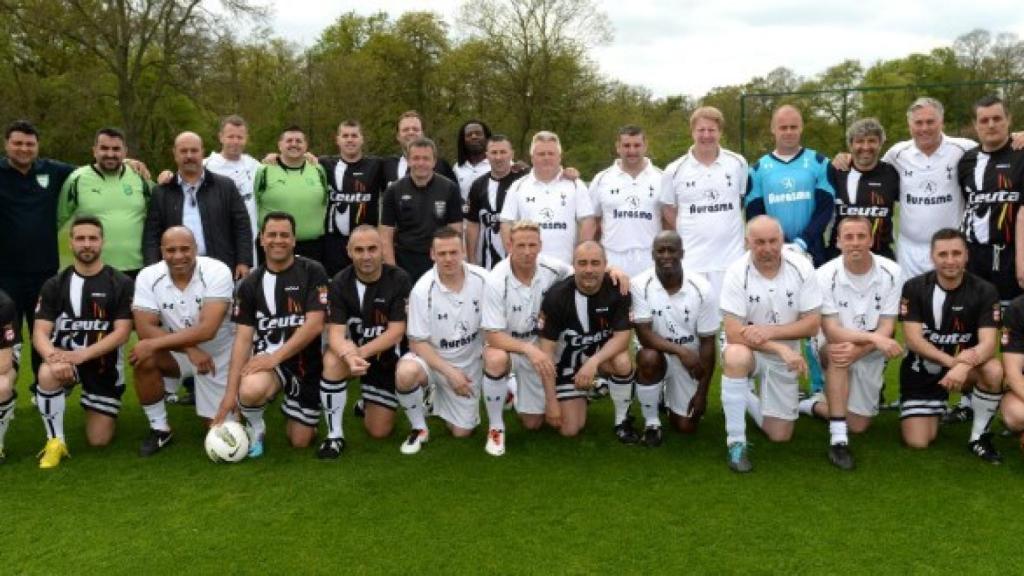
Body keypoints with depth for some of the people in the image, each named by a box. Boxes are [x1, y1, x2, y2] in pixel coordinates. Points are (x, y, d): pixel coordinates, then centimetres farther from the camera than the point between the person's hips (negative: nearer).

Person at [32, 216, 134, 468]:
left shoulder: (121, 284, -6)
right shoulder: (54, 285, -1)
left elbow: (122, 333, -14)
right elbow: (40, 332, -8)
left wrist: (82, 355, -27)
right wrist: (53, 357, -31)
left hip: (105, 363, 0)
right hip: (65, 357, 1)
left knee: (99, 440, -1)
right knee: (49, 374, -37)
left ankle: (103, 411, 37)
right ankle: (55, 441, -15)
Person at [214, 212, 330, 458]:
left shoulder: (313, 272, -8)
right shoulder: (250, 284, 0)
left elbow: (314, 325, -15)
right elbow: (243, 338, -5)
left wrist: (275, 357, -22)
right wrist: (231, 391, -15)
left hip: (307, 363, 0)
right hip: (267, 358, 1)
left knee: (300, 441, 5)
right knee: (250, 390, -35)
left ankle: (291, 405, 40)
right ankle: (256, 429, 1)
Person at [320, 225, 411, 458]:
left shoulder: (399, 279, -17)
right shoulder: (339, 283, -13)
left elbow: (396, 333, -19)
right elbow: (336, 333, -21)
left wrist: (360, 353, -31)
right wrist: (349, 356, -44)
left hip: (387, 357, 0)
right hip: (351, 351, 0)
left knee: (379, 431, -2)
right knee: (332, 361, -36)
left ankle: (368, 403, 35)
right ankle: (334, 434, -18)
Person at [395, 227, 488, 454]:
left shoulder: (482, 279, -16)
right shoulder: (422, 290, -21)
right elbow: (417, 342, -16)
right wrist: (449, 372, -23)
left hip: (469, 364, 2)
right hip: (432, 359, -2)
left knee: (461, 432, 5)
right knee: (405, 374, -37)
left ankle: (441, 398, 37)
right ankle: (419, 428, -8)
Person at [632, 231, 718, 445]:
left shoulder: (701, 289, -16)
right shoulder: (640, 285, -19)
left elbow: (708, 343, -10)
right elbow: (644, 335, -21)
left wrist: (702, 392, -10)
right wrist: (680, 350, -36)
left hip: (691, 362, 1)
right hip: (658, 356, -1)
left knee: (687, 427, -2)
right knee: (647, 358, -36)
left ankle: (671, 394, 35)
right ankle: (651, 422, -12)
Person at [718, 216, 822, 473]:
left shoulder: (801, 267, -14)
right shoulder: (737, 273, -21)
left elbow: (813, 325, -12)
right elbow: (733, 334, -24)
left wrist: (770, 331, -26)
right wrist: (781, 348, -32)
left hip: (784, 357, 3)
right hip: (748, 350, -3)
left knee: (780, 435, 4)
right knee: (736, 356, -41)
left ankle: (746, 397, 35)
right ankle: (736, 443, -26)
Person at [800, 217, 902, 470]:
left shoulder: (891, 272, -16)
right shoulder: (826, 275, -21)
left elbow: (886, 329, -16)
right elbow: (831, 331, -26)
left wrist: (857, 350, -34)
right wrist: (874, 337, -39)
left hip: (871, 355, 3)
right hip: (833, 347, -2)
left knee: (858, 425, 3)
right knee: (835, 350, -40)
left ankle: (814, 404, 33)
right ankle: (838, 438, -34)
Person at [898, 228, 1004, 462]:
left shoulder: (984, 291, -12)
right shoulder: (914, 288, -13)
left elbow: (988, 343, -22)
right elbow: (913, 339, -19)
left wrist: (964, 367, -43)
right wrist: (951, 360, -34)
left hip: (963, 367, 0)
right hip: (922, 372, 0)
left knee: (994, 371, -34)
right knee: (917, 443, -10)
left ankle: (979, 437, -9)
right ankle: (936, 410, 26)